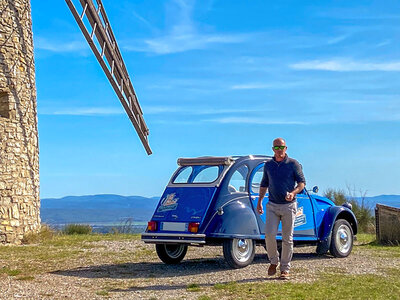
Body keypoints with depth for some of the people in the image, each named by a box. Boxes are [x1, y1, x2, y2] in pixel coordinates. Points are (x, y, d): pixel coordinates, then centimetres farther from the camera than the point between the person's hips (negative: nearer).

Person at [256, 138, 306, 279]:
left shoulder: (293, 164, 0)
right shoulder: (268, 165, 10)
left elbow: (302, 182, 0)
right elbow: (264, 184, 20)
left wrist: (293, 193, -19)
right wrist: (259, 201, 14)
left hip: (288, 206, -2)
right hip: (272, 205, 2)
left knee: (287, 239, 1)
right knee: (269, 235, -11)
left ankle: (285, 269, 11)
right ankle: (273, 261, 13)